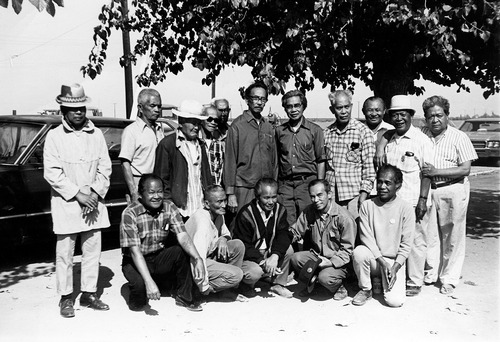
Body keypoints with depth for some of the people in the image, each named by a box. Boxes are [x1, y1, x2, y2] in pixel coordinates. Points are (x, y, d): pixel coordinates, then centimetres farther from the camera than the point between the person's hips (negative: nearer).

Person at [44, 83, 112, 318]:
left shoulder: (96, 134, 5)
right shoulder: (54, 136, -3)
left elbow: (105, 167, 5)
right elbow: (52, 173, -8)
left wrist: (96, 193, -7)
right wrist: (77, 194, -13)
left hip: (93, 203, 3)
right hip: (65, 203, -3)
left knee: (92, 250, 7)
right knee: (65, 253, 4)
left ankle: (89, 294, 20)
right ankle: (66, 297, 17)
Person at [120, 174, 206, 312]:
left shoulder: (169, 207, -7)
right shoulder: (130, 213, -20)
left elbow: (182, 236, -18)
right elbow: (135, 251, -25)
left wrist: (198, 259, -36)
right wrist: (149, 282, -36)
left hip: (160, 259, 4)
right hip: (135, 262, -4)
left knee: (183, 251, -24)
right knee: (140, 284, -35)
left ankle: (186, 298, -7)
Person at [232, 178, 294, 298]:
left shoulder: (280, 210, -4)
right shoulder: (245, 214, -21)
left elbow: (283, 235, -14)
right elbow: (244, 246, -20)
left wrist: (274, 256, -32)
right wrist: (263, 262, -31)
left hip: (268, 253, 5)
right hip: (247, 256, -5)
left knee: (288, 250, -19)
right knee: (255, 272, -34)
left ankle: (278, 284, 1)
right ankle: (246, 284, 5)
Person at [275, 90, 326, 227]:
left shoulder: (315, 130, 4)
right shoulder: (279, 131, 11)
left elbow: (321, 161, 4)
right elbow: (276, 160, 14)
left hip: (307, 181, -2)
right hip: (285, 184, 2)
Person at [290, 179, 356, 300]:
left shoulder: (344, 217, -17)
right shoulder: (309, 211, 0)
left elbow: (347, 250, -13)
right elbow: (295, 232, 3)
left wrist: (331, 262, -24)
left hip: (338, 261, -5)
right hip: (316, 255, 5)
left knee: (325, 277, -33)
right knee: (295, 258, -22)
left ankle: (338, 287, 5)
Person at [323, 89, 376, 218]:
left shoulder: (363, 131, -1)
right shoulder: (326, 133, 9)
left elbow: (369, 166, -3)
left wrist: (364, 193, -9)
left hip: (353, 194, -3)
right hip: (330, 195, 3)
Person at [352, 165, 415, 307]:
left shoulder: (406, 208, -6)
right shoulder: (367, 206, -3)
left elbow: (406, 245, -5)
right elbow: (366, 238, -7)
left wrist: (394, 268, -15)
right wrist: (383, 263, -17)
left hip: (395, 261, -1)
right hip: (373, 258, 1)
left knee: (395, 301, -21)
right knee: (359, 252, -33)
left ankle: (383, 281, 15)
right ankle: (365, 289, -5)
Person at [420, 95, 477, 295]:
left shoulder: (459, 138, -2)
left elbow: (465, 169, -8)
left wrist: (436, 171, -17)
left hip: (453, 190, -2)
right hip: (427, 190, 2)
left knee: (452, 236, 4)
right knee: (429, 234, 9)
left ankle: (449, 279, 17)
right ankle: (431, 272, 25)